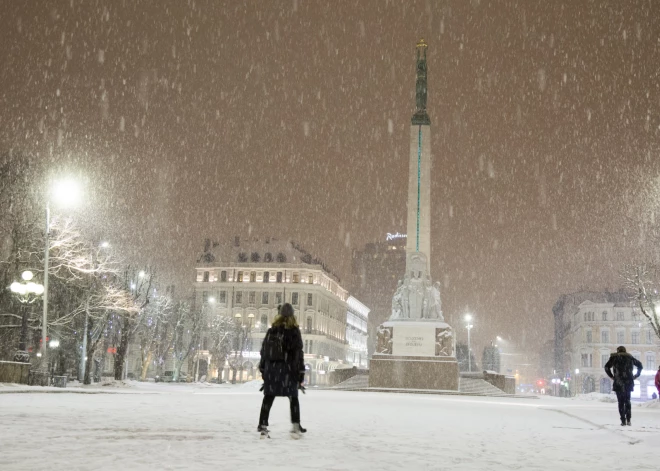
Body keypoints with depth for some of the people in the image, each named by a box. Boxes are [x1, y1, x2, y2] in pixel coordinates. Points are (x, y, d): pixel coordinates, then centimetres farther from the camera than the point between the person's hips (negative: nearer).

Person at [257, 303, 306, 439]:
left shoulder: (271, 330, 9)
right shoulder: (294, 330, -3)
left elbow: (263, 350, 10)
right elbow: (298, 352, -5)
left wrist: (263, 369, 16)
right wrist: (301, 372, -3)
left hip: (271, 368, 3)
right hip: (287, 369, -3)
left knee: (268, 397, 4)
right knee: (293, 398, 8)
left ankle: (263, 426, 0)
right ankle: (295, 427, 3)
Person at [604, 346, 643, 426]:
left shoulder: (614, 357, 3)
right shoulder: (630, 357, 12)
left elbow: (607, 367, -6)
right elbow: (639, 365, 15)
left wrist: (611, 376, 3)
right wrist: (636, 375, 16)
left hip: (618, 383, -2)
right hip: (628, 383, 2)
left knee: (621, 402, 2)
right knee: (627, 401, 13)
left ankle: (623, 420, -4)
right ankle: (628, 420, 6)